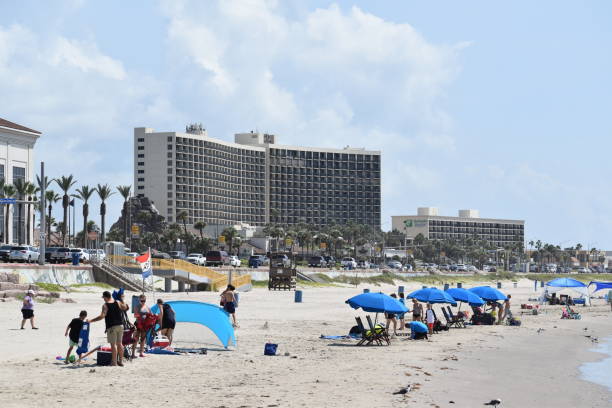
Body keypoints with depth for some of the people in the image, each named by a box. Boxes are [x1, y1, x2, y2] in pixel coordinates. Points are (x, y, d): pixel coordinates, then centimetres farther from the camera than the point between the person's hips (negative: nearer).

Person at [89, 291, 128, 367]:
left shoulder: (105, 305, -10)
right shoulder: (118, 302, 6)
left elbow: (102, 316, -19)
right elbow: (125, 308, 20)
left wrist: (91, 320, -16)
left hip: (111, 327, -6)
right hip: (120, 325, 6)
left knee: (113, 344, -3)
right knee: (119, 343, 13)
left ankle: (114, 362, -3)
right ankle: (120, 361, 17)